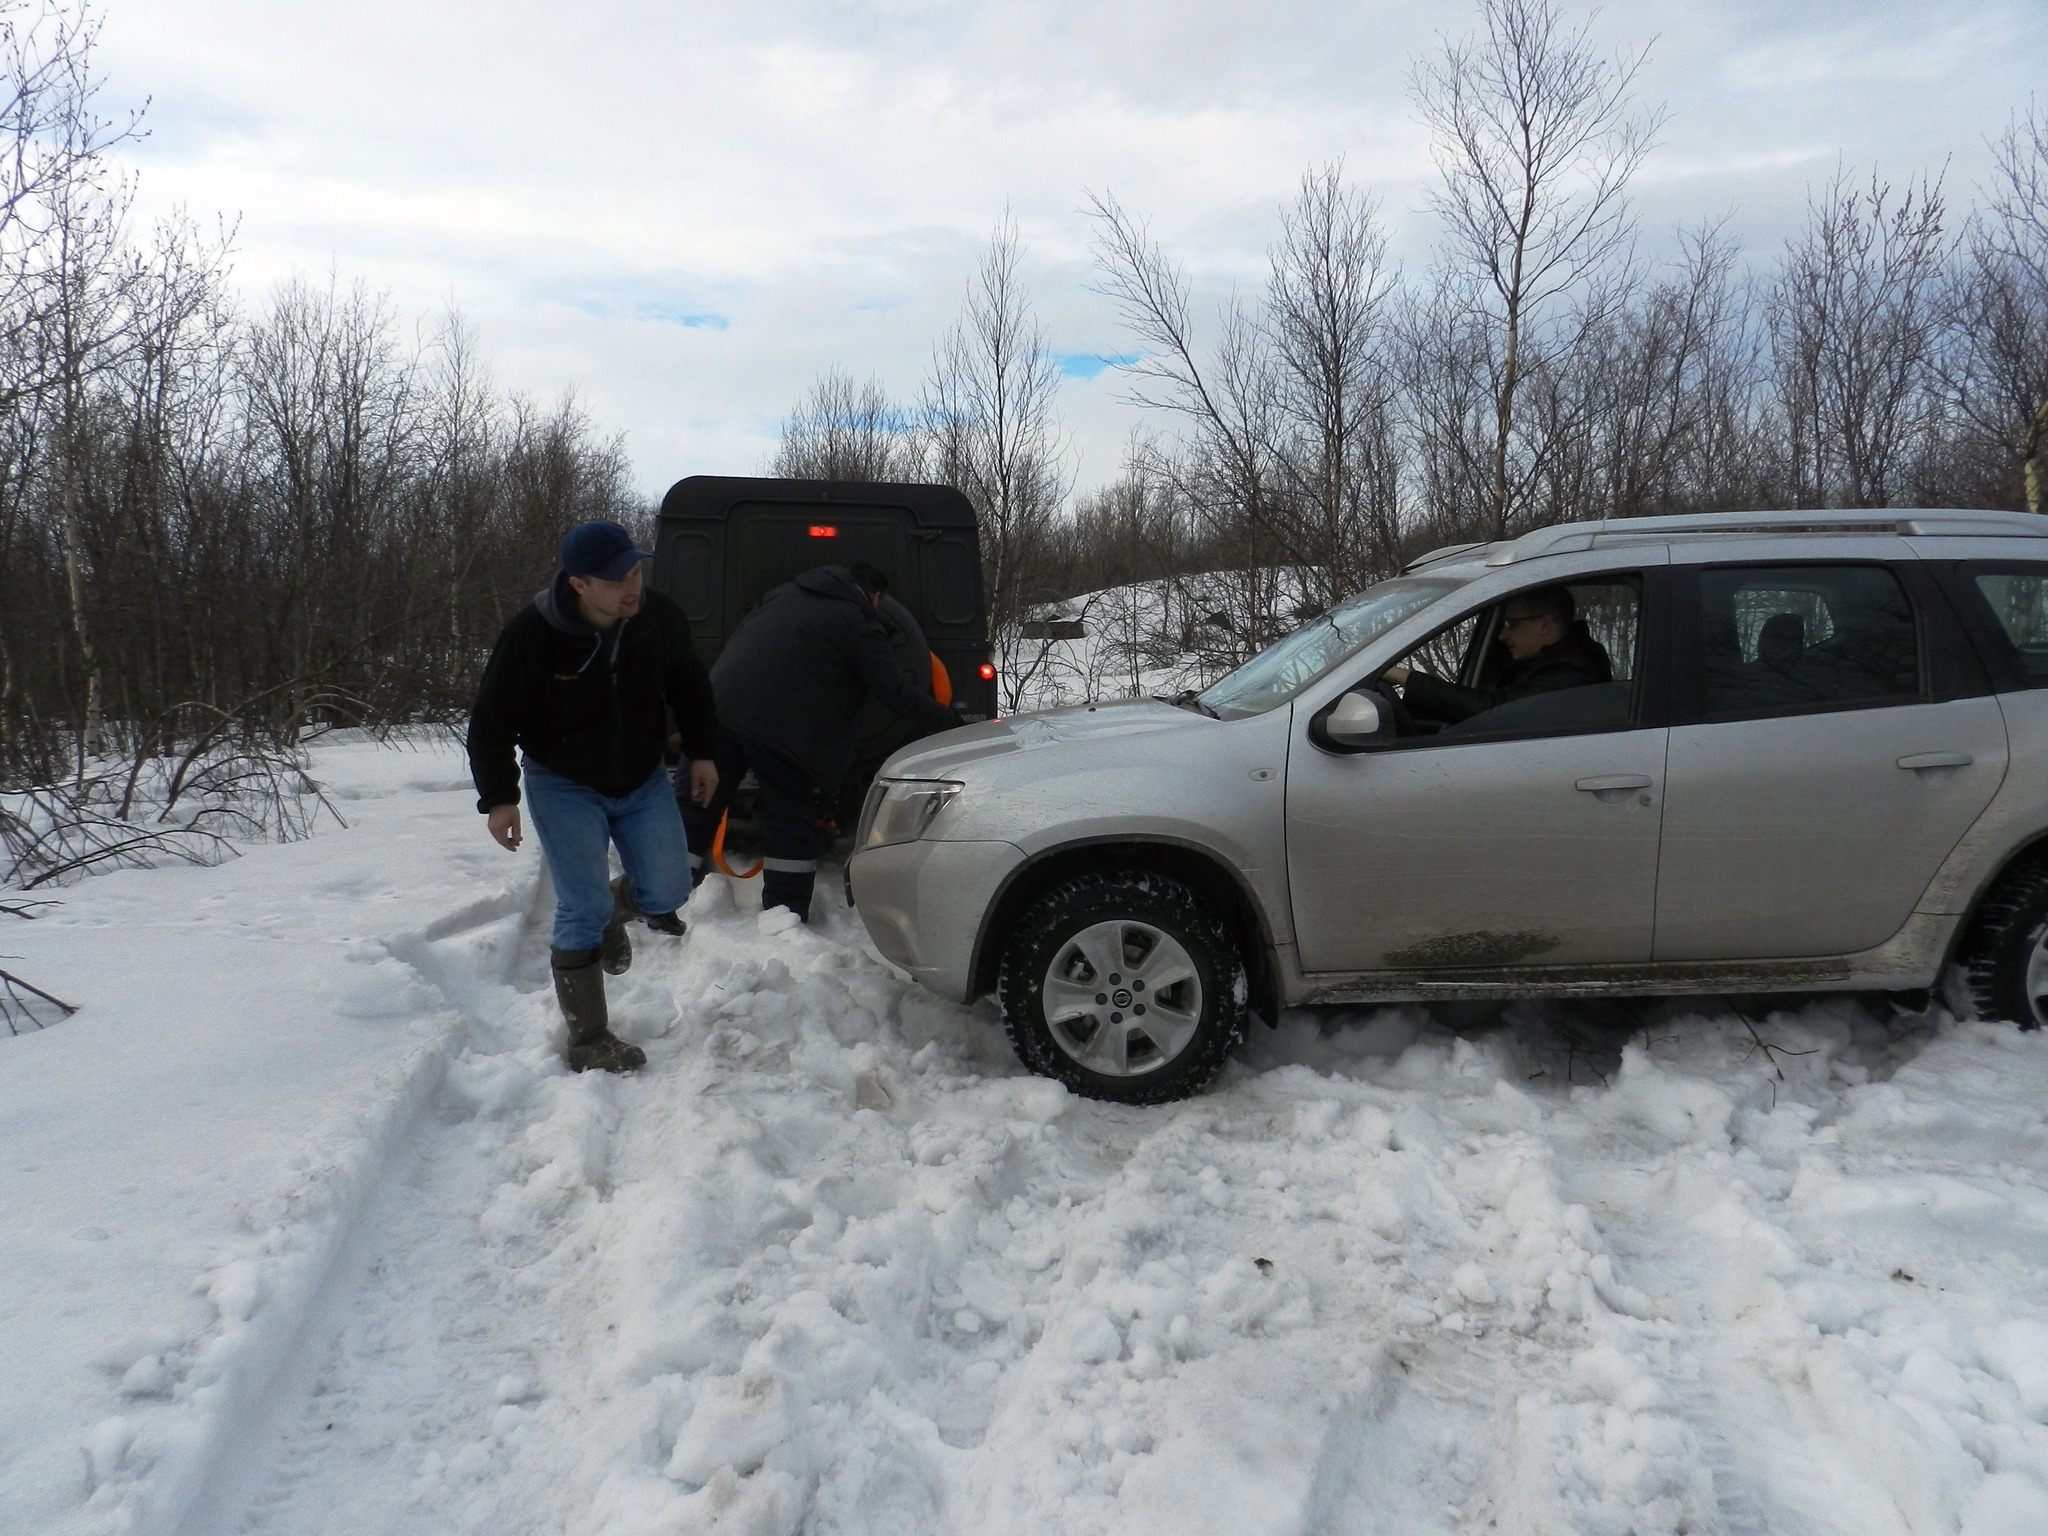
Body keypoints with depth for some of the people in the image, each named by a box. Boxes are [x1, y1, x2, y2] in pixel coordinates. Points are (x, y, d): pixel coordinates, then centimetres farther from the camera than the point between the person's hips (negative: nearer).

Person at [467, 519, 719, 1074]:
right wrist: (498, 798, -15)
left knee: (668, 893, 0)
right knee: (581, 912, -10)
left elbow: (689, 688, 7)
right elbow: (491, 722, -13)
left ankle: (613, 908, 37)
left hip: (643, 778, 4)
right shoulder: (531, 635, -24)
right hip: (564, 786, -4)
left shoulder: (660, 618, -13)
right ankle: (589, 1043, 3)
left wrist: (702, 752, 7)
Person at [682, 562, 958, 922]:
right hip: (781, 729, -6)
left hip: (720, 704, 6)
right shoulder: (859, 624, 1)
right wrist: (951, 724, 7)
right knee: (790, 823, 7)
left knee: (698, 807, 14)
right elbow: (898, 695, 0)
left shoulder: (787, 593, 21)